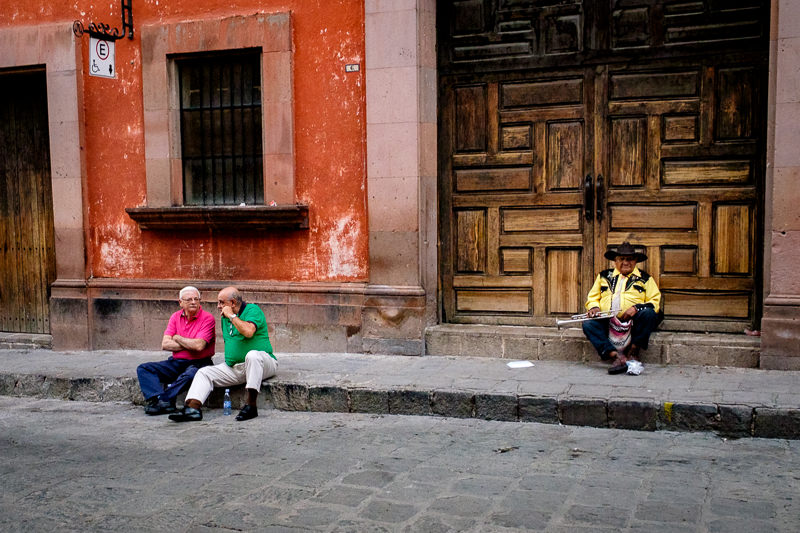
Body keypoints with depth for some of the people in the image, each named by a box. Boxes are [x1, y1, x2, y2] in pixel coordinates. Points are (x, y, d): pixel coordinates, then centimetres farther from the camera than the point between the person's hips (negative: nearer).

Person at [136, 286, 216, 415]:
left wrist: (177, 338, -3)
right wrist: (189, 345, -10)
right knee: (143, 368, -11)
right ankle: (164, 403, -34)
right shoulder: (176, 317, 9)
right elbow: (165, 344, 0)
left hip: (198, 363, -6)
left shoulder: (207, 318, -6)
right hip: (176, 362, 6)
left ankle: (155, 401, -28)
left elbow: (199, 345, -19)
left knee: (190, 375, -39)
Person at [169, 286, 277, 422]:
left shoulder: (252, 310, -6)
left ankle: (251, 405, -35)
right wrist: (228, 359, 14)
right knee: (204, 372, -6)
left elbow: (248, 331, -26)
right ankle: (192, 408, -24)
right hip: (233, 368, 7)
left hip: (263, 362, -7)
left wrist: (232, 316, -15)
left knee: (252, 355, -39)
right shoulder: (224, 318, 17)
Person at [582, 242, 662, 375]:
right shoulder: (604, 276, 22)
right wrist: (594, 307, -3)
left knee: (649, 313, -32)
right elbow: (592, 297, 22)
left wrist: (636, 308, -14)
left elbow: (655, 302, 4)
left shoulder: (644, 278, 15)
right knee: (588, 324, -26)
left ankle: (633, 351, -20)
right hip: (607, 322, 2)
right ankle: (616, 355, -36)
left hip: (632, 322, -1)